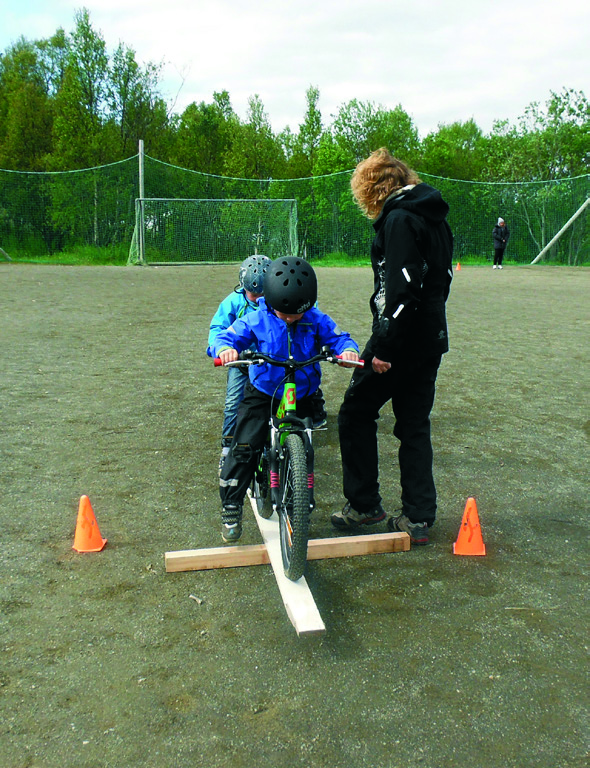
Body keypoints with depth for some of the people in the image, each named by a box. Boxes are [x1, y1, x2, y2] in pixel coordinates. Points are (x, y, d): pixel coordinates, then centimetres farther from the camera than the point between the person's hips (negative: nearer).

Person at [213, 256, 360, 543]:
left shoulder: (316, 320, -7)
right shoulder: (257, 320, -12)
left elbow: (337, 337, -6)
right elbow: (227, 335, -13)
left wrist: (348, 349, -31)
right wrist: (225, 349, -37)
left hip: (301, 397, 2)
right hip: (262, 394, -2)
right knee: (245, 447, -13)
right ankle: (231, 508, 0)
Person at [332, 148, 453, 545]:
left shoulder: (399, 219, -13)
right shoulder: (436, 219, 15)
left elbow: (401, 289, -23)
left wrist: (384, 348, -22)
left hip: (402, 339, -9)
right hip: (433, 338, 9)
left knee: (357, 413, 6)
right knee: (415, 426, 13)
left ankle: (364, 505, 13)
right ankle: (419, 517, 17)